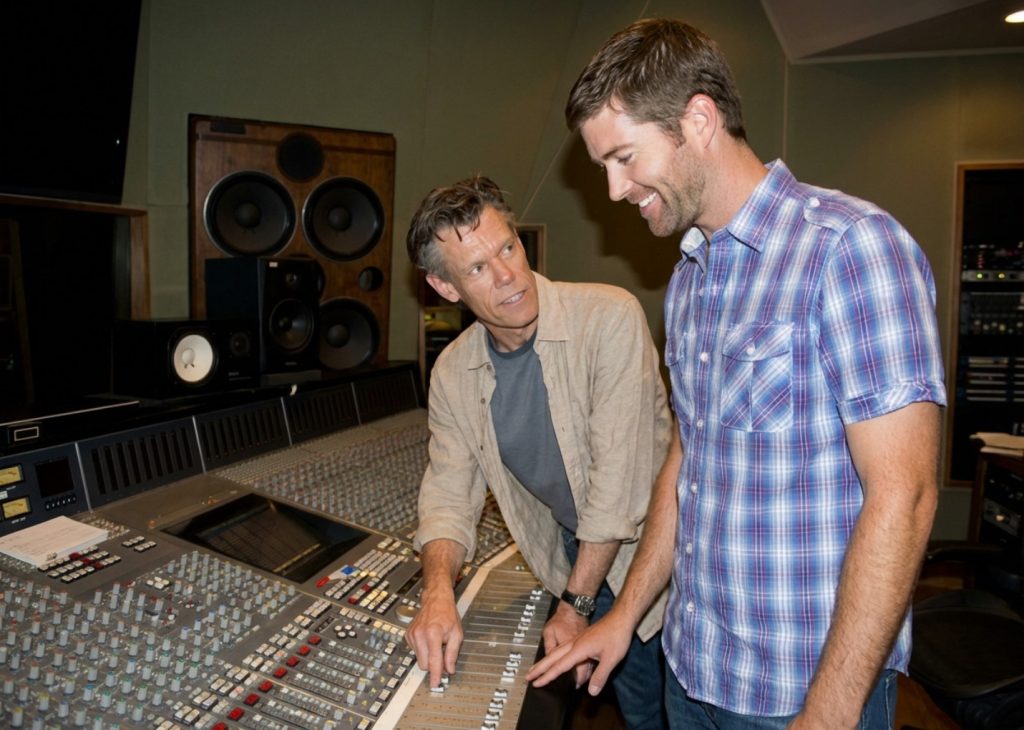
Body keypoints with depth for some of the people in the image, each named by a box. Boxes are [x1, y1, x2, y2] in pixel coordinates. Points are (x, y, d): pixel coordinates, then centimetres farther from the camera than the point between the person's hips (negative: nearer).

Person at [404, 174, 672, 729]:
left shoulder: (609, 318, -25)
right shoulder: (452, 374, -7)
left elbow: (619, 474, -25)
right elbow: (449, 491, -3)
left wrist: (575, 607, -19)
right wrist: (438, 592, -22)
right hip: (581, 559, 4)